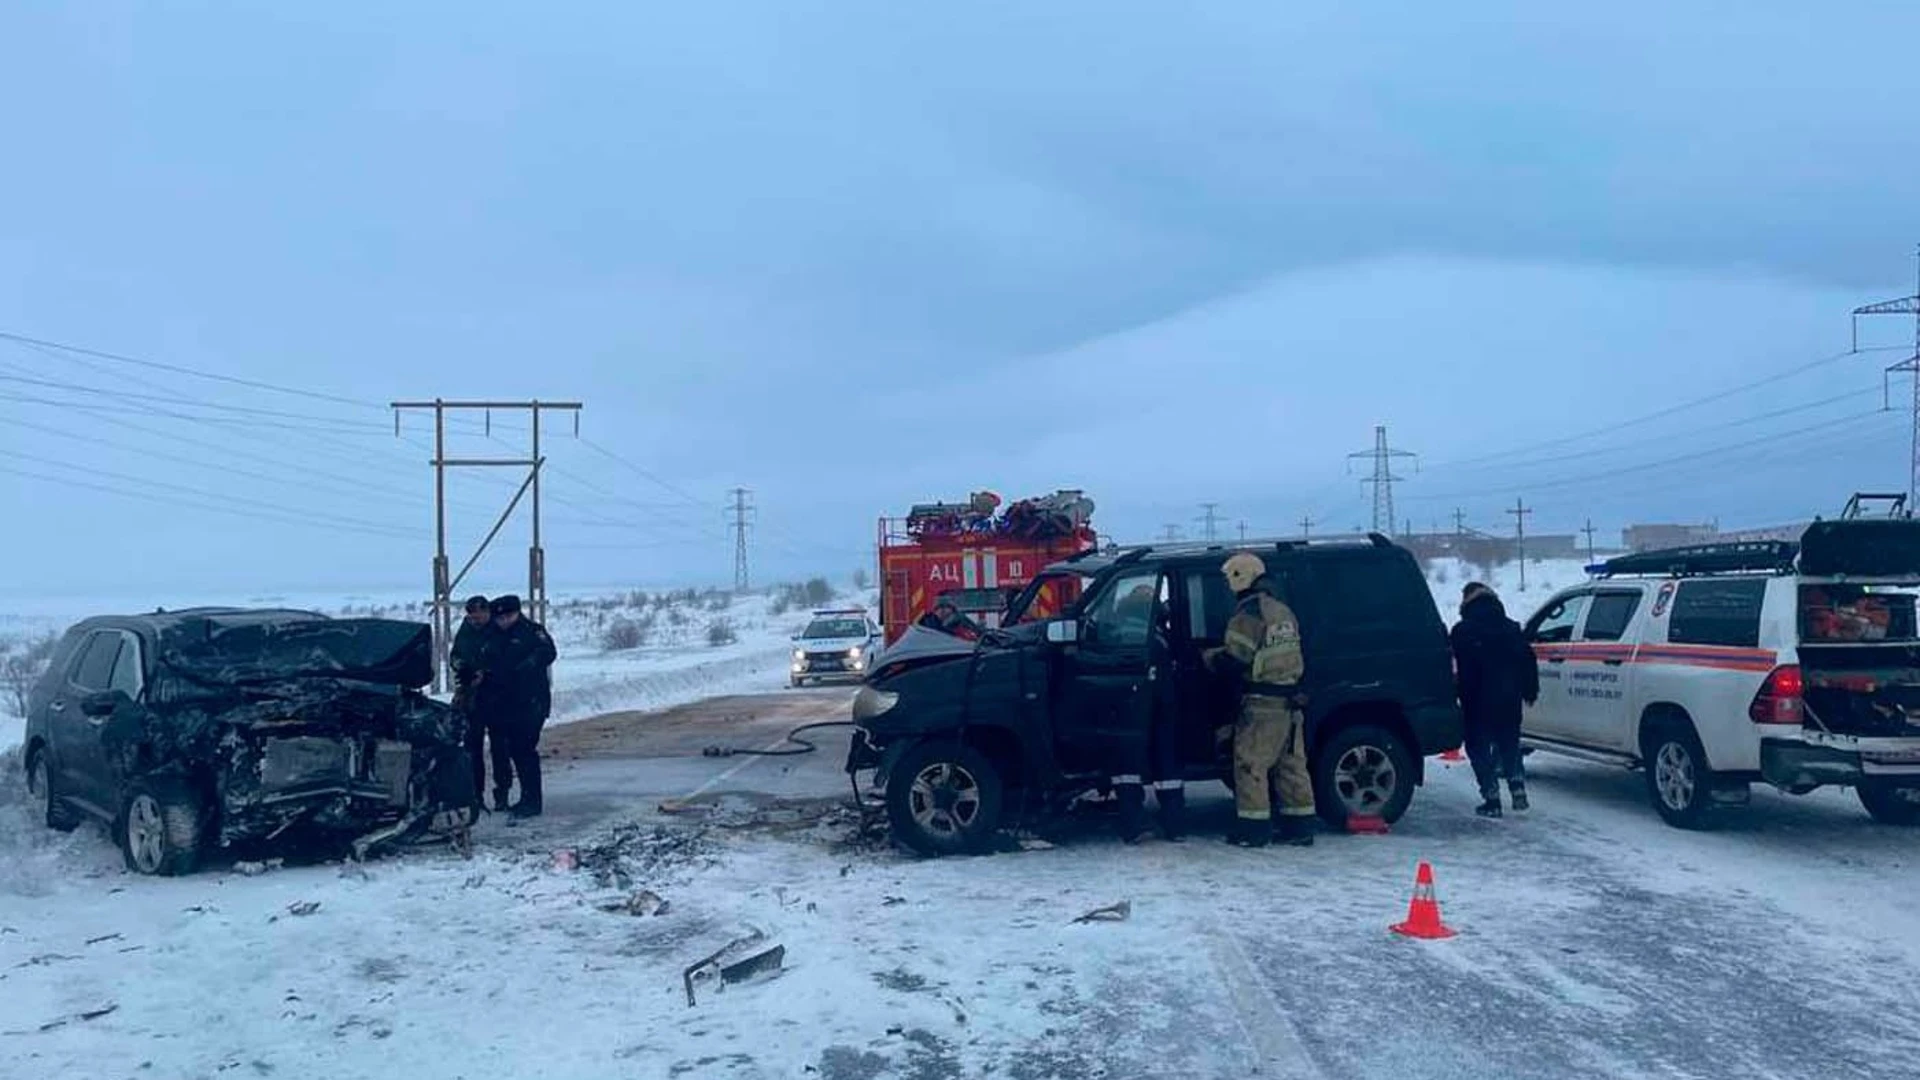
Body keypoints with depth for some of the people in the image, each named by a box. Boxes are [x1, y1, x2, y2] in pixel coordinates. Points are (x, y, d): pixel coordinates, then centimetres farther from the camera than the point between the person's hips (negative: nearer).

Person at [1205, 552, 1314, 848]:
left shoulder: (1248, 614, -13)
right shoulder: (1283, 610, 15)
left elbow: (1234, 660, -16)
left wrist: (1209, 656, 2)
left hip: (1261, 703, -8)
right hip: (1290, 699, 8)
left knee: (1250, 764, -1)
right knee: (1291, 763, 11)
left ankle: (1253, 829, 0)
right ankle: (1299, 826, 13)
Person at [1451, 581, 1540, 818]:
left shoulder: (1462, 631, -7)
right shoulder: (1511, 628, 8)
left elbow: (1456, 666, -11)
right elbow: (1528, 661, 8)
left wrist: (1456, 695, -8)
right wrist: (1530, 691, 15)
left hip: (1478, 701, -4)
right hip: (1509, 700, 5)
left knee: (1480, 749, 4)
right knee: (1510, 746, 19)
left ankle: (1492, 801, -1)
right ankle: (1518, 793, 8)